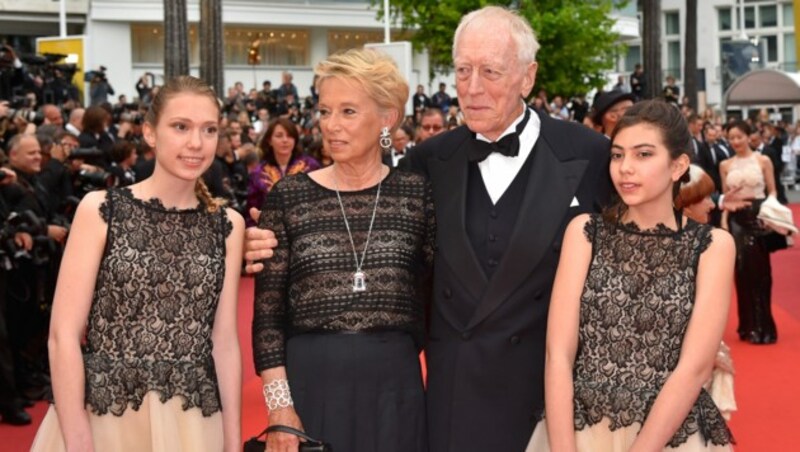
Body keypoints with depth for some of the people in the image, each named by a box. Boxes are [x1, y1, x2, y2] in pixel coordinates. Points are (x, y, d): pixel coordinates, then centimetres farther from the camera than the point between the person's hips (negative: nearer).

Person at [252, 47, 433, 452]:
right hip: (309, 382, 0)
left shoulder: (416, 193, 2)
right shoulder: (288, 196, 0)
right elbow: (268, 311, -1)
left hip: (394, 384, 1)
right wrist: (279, 406, -7)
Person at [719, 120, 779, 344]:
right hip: (736, 219, 2)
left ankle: (762, 327, 7)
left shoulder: (763, 161, 1)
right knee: (742, 271, 4)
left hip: (758, 217, -2)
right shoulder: (725, 165, 8)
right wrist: (724, 221, 1)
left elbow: (772, 192, 1)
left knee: (759, 271, -1)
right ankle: (748, 326, 15)